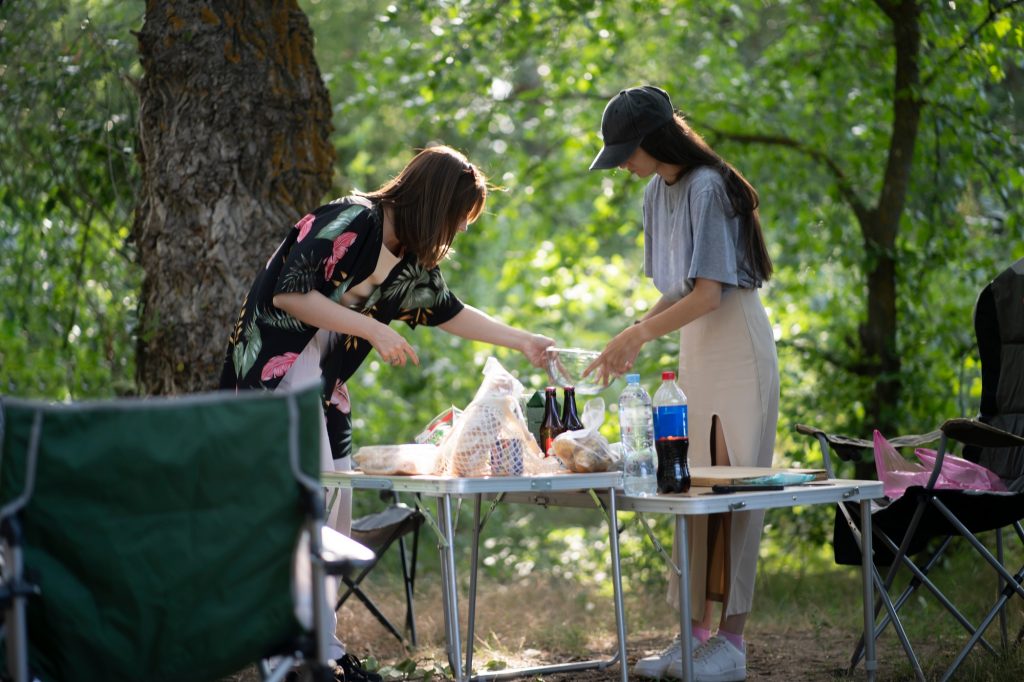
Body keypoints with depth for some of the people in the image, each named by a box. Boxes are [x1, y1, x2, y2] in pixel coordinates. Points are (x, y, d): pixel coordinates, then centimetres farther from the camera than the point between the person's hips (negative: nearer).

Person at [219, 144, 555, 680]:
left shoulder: (413, 260, 8)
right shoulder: (347, 223, -19)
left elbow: (447, 311, 22)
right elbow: (289, 294, -23)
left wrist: (522, 341, 20)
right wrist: (373, 330, -22)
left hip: (322, 383, 9)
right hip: (274, 369, -9)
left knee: (333, 510, 7)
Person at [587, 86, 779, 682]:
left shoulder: (707, 188, -17)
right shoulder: (657, 192, 10)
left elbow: (709, 294, -21)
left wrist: (640, 334, -17)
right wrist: (635, 338, 2)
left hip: (737, 348, -8)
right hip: (694, 351, 8)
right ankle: (697, 631, 10)